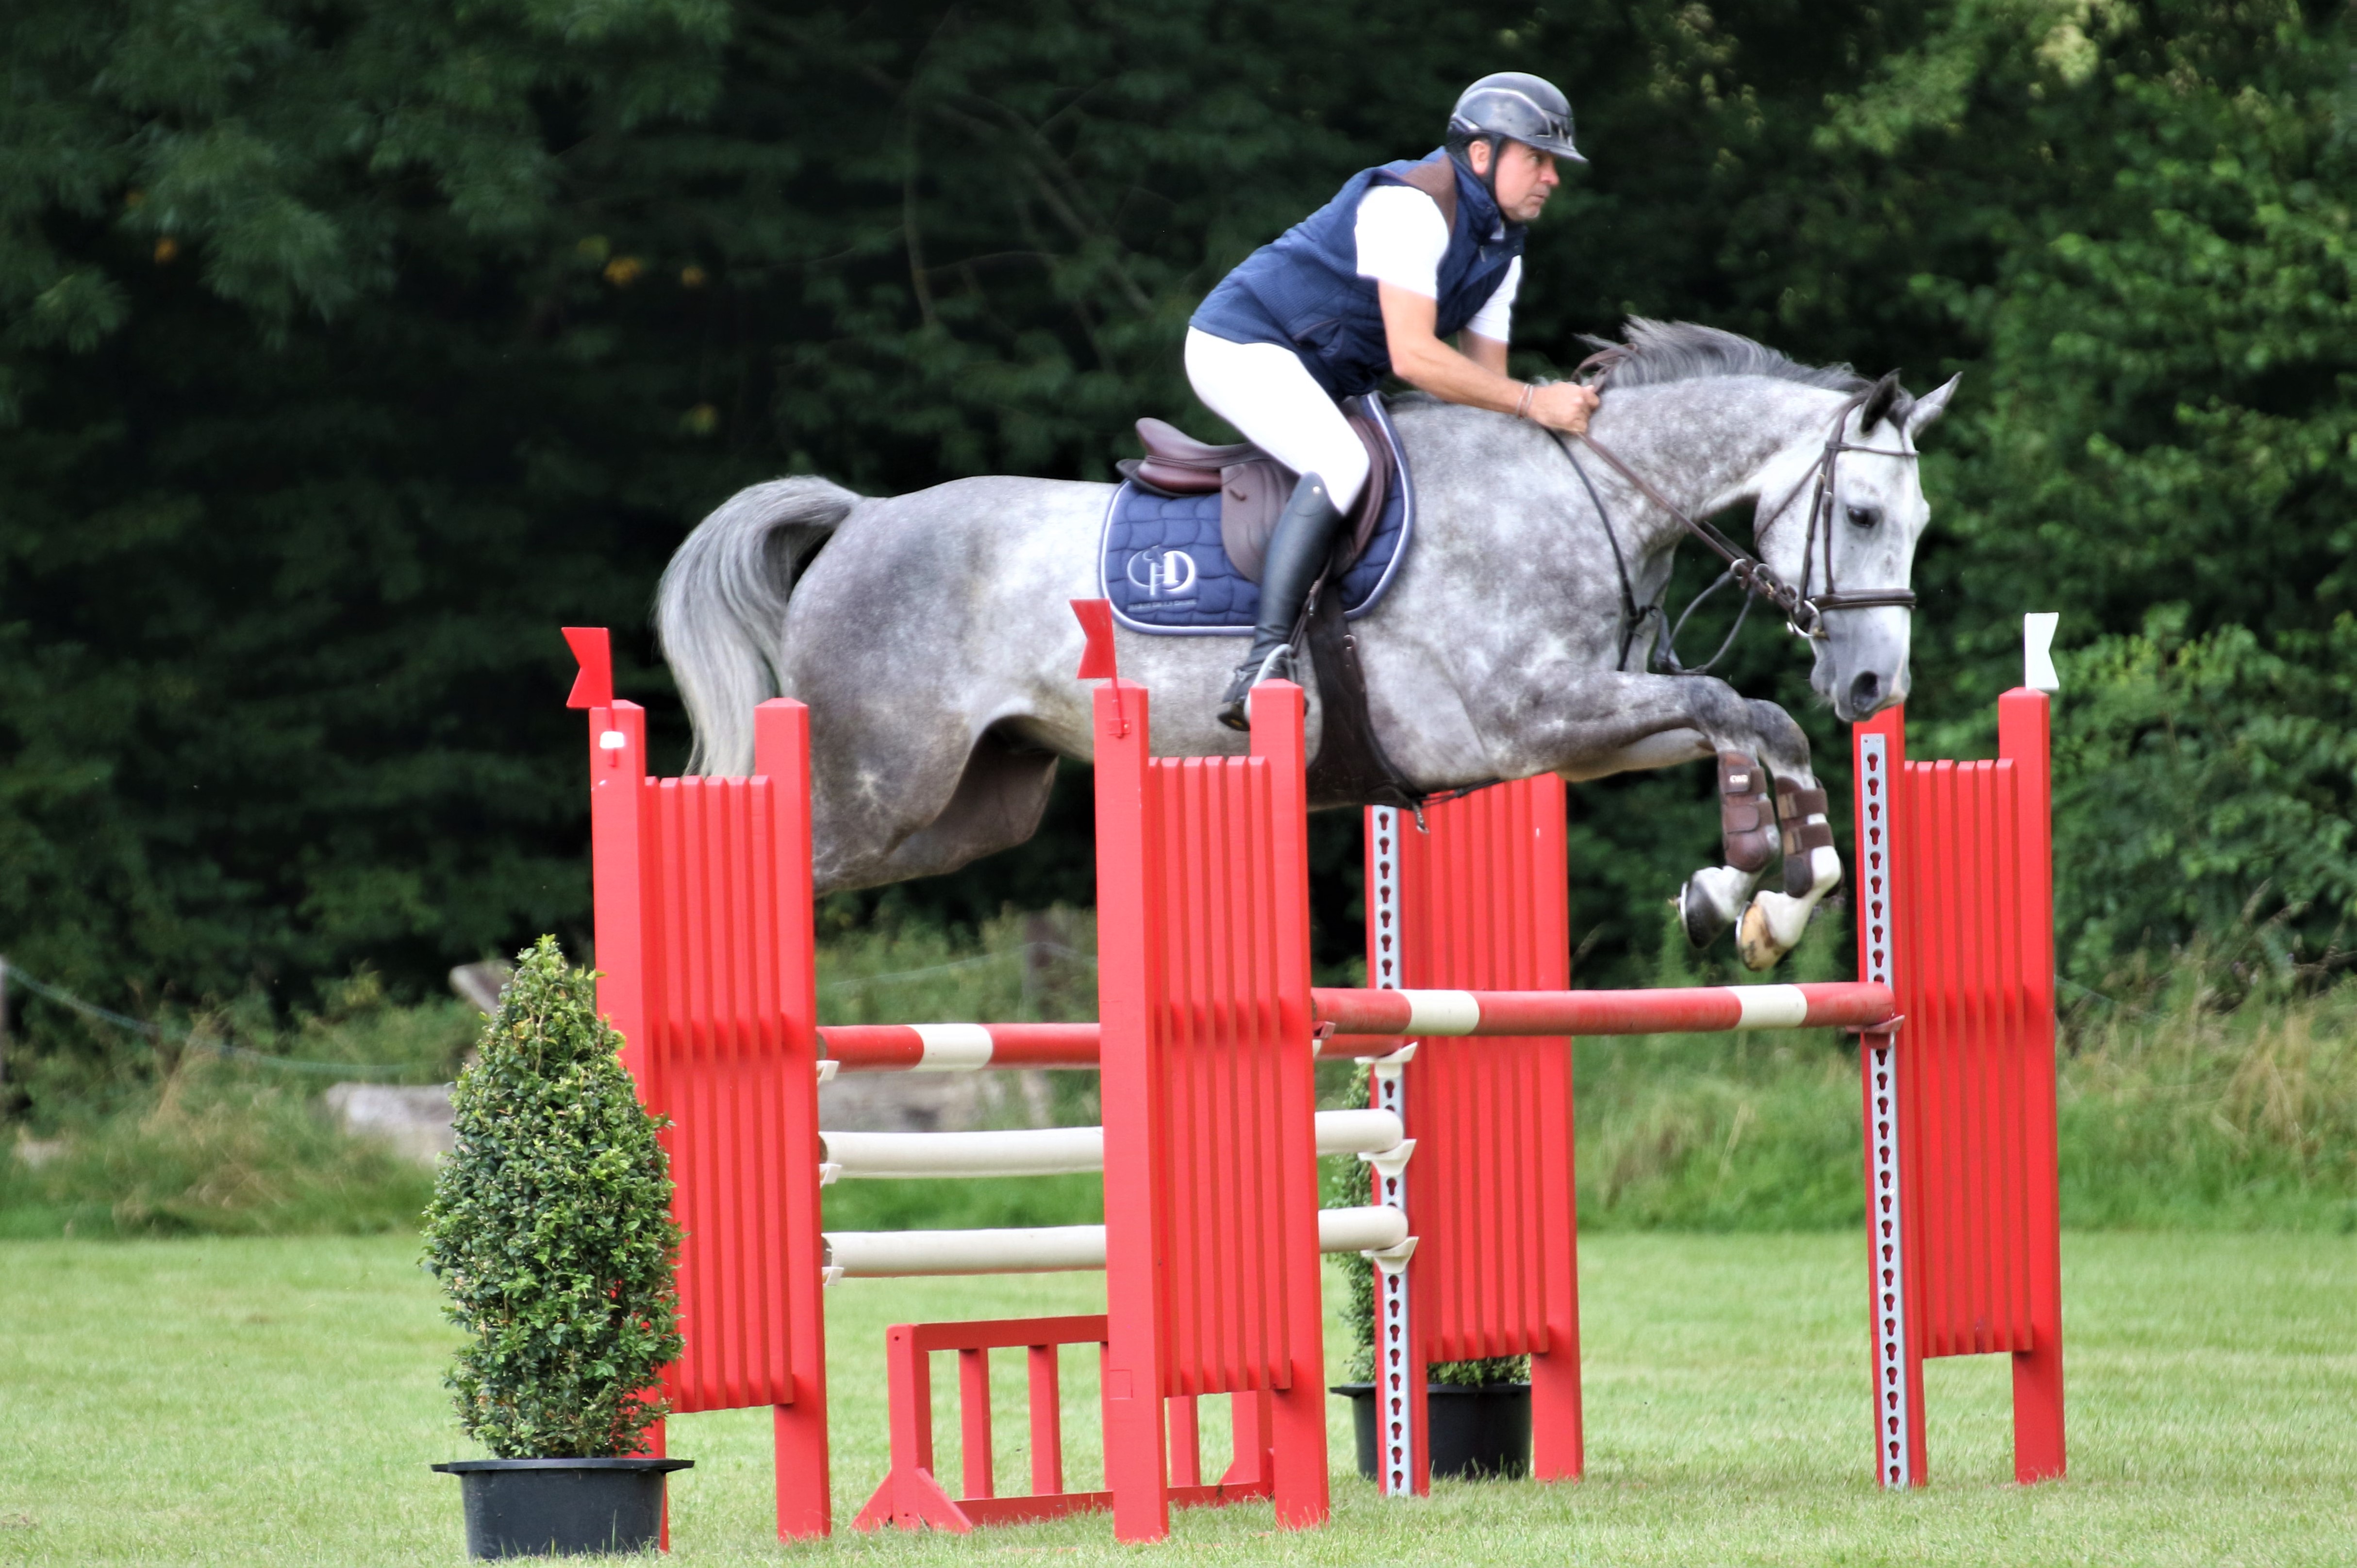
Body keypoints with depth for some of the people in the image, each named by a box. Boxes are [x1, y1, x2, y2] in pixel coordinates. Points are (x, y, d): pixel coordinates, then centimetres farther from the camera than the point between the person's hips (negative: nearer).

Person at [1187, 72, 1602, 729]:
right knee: (1342, 464, -33)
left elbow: (1485, 379, 9)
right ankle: (1265, 663, -41)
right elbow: (1412, 356, -29)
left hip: (1320, 384, 11)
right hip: (1242, 345, -11)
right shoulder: (1415, 206, -22)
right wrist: (1533, 402, -28)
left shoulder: (1501, 253, 9)